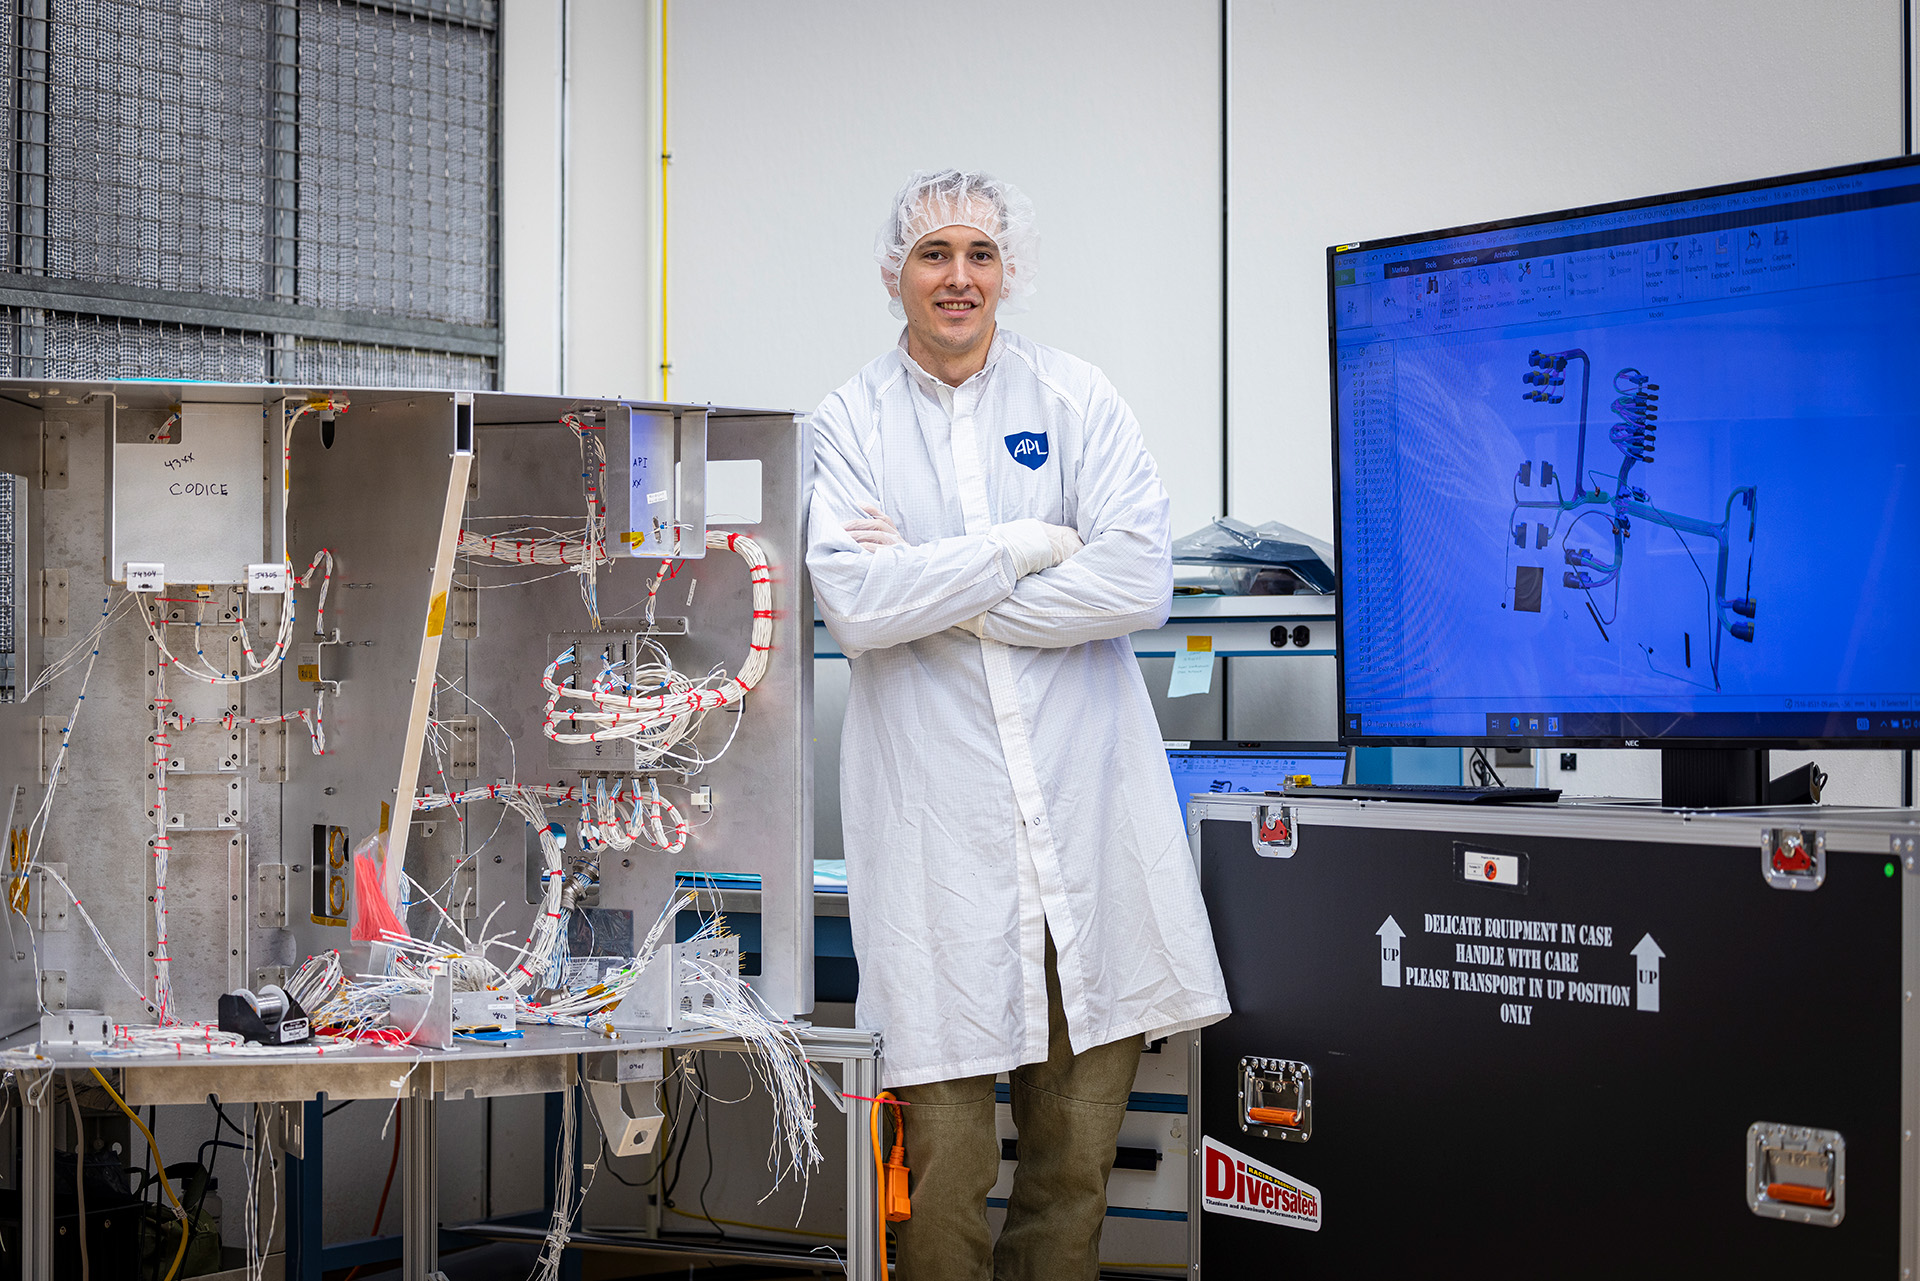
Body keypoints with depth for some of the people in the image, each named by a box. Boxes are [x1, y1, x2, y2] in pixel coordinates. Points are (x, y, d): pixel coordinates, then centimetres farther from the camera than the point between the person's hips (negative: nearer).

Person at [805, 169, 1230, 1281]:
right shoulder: (852, 422, 6)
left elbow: (1141, 581, -7)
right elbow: (853, 607, -9)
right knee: (945, 1148, 0)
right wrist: (1023, 546, -7)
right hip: (939, 825, -1)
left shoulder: (1078, 398, 8)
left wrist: (935, 590, -7)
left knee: (1080, 1152, 7)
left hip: (1087, 805, 1)